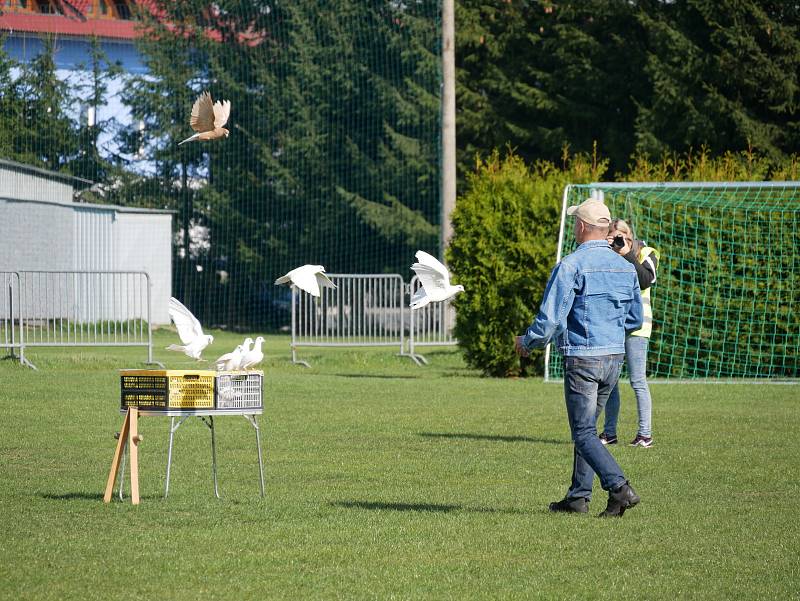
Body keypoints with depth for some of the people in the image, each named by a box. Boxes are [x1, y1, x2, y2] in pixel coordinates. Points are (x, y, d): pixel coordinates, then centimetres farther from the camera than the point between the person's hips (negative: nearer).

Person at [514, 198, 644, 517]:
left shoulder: (571, 266, -13)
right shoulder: (625, 267, 8)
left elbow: (550, 320, -15)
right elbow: (635, 320, 16)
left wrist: (526, 342, 3)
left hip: (582, 359, -7)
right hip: (614, 357, 7)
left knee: (584, 433, -3)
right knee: (586, 427, 18)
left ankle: (620, 488, -19)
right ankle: (578, 496, 20)